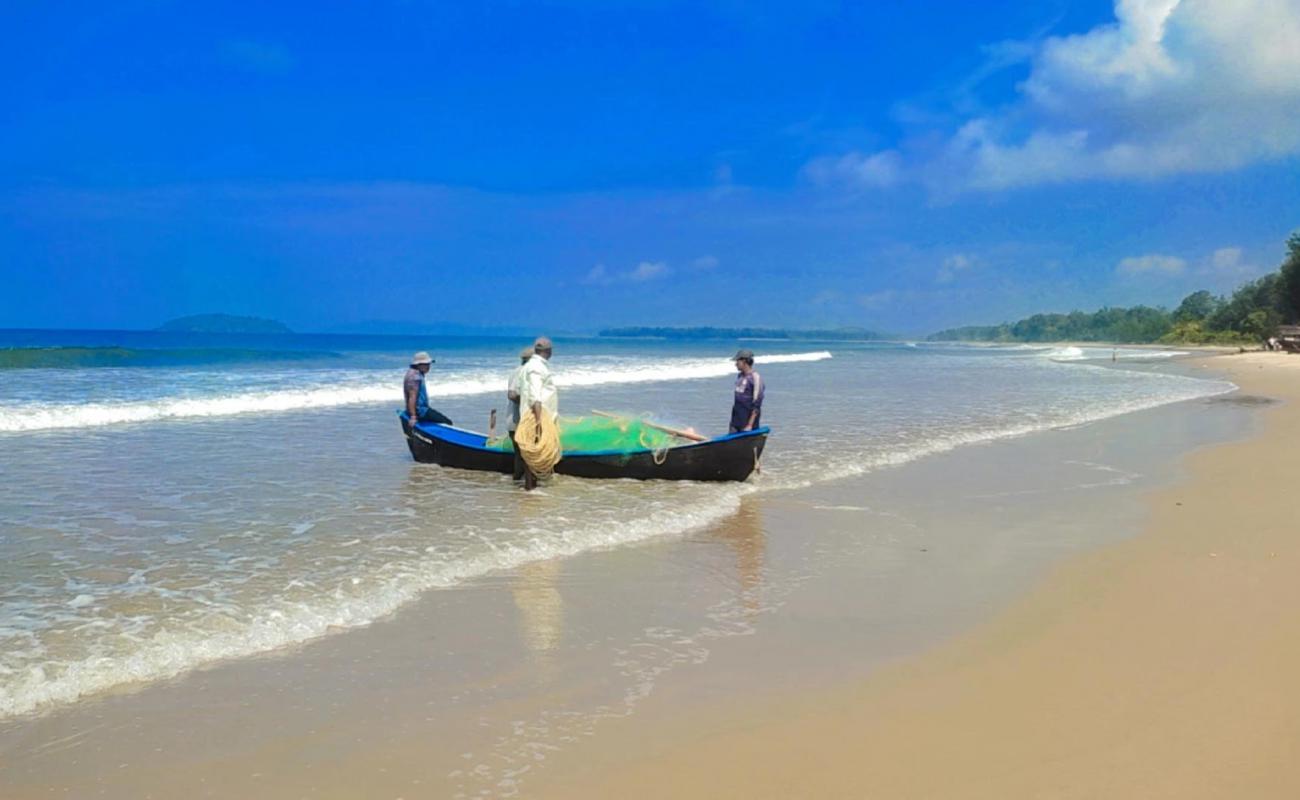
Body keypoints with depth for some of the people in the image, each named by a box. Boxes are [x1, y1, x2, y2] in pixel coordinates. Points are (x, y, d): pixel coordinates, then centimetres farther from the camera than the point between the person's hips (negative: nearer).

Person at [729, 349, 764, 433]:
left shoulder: (755, 378, -14)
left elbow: (757, 404, -17)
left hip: (748, 420, -8)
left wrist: (750, 424, -19)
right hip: (736, 420, 8)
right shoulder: (740, 376, 10)